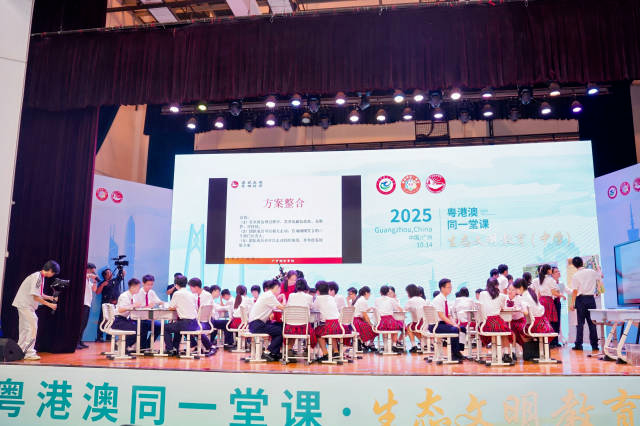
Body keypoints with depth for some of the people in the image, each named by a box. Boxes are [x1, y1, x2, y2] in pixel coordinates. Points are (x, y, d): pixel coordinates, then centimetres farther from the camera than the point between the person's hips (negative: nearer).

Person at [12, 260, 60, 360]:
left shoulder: (40, 277, 9)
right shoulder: (37, 277, -21)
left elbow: (39, 294, 16)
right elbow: (36, 297, -23)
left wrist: (50, 298, 5)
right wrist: (50, 304, -19)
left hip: (26, 305, 10)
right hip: (25, 304, -10)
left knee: (25, 329, 15)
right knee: (32, 327, -10)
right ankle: (29, 353, -8)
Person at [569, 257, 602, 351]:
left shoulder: (575, 276, -5)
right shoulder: (592, 272, 2)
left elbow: (575, 291, -7)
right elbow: (601, 276, 25)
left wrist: (573, 304, -3)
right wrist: (598, 268, 44)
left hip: (581, 299, -2)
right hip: (591, 298, 2)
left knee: (580, 322, 2)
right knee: (592, 322, 7)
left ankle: (578, 344, 1)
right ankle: (594, 345, 9)